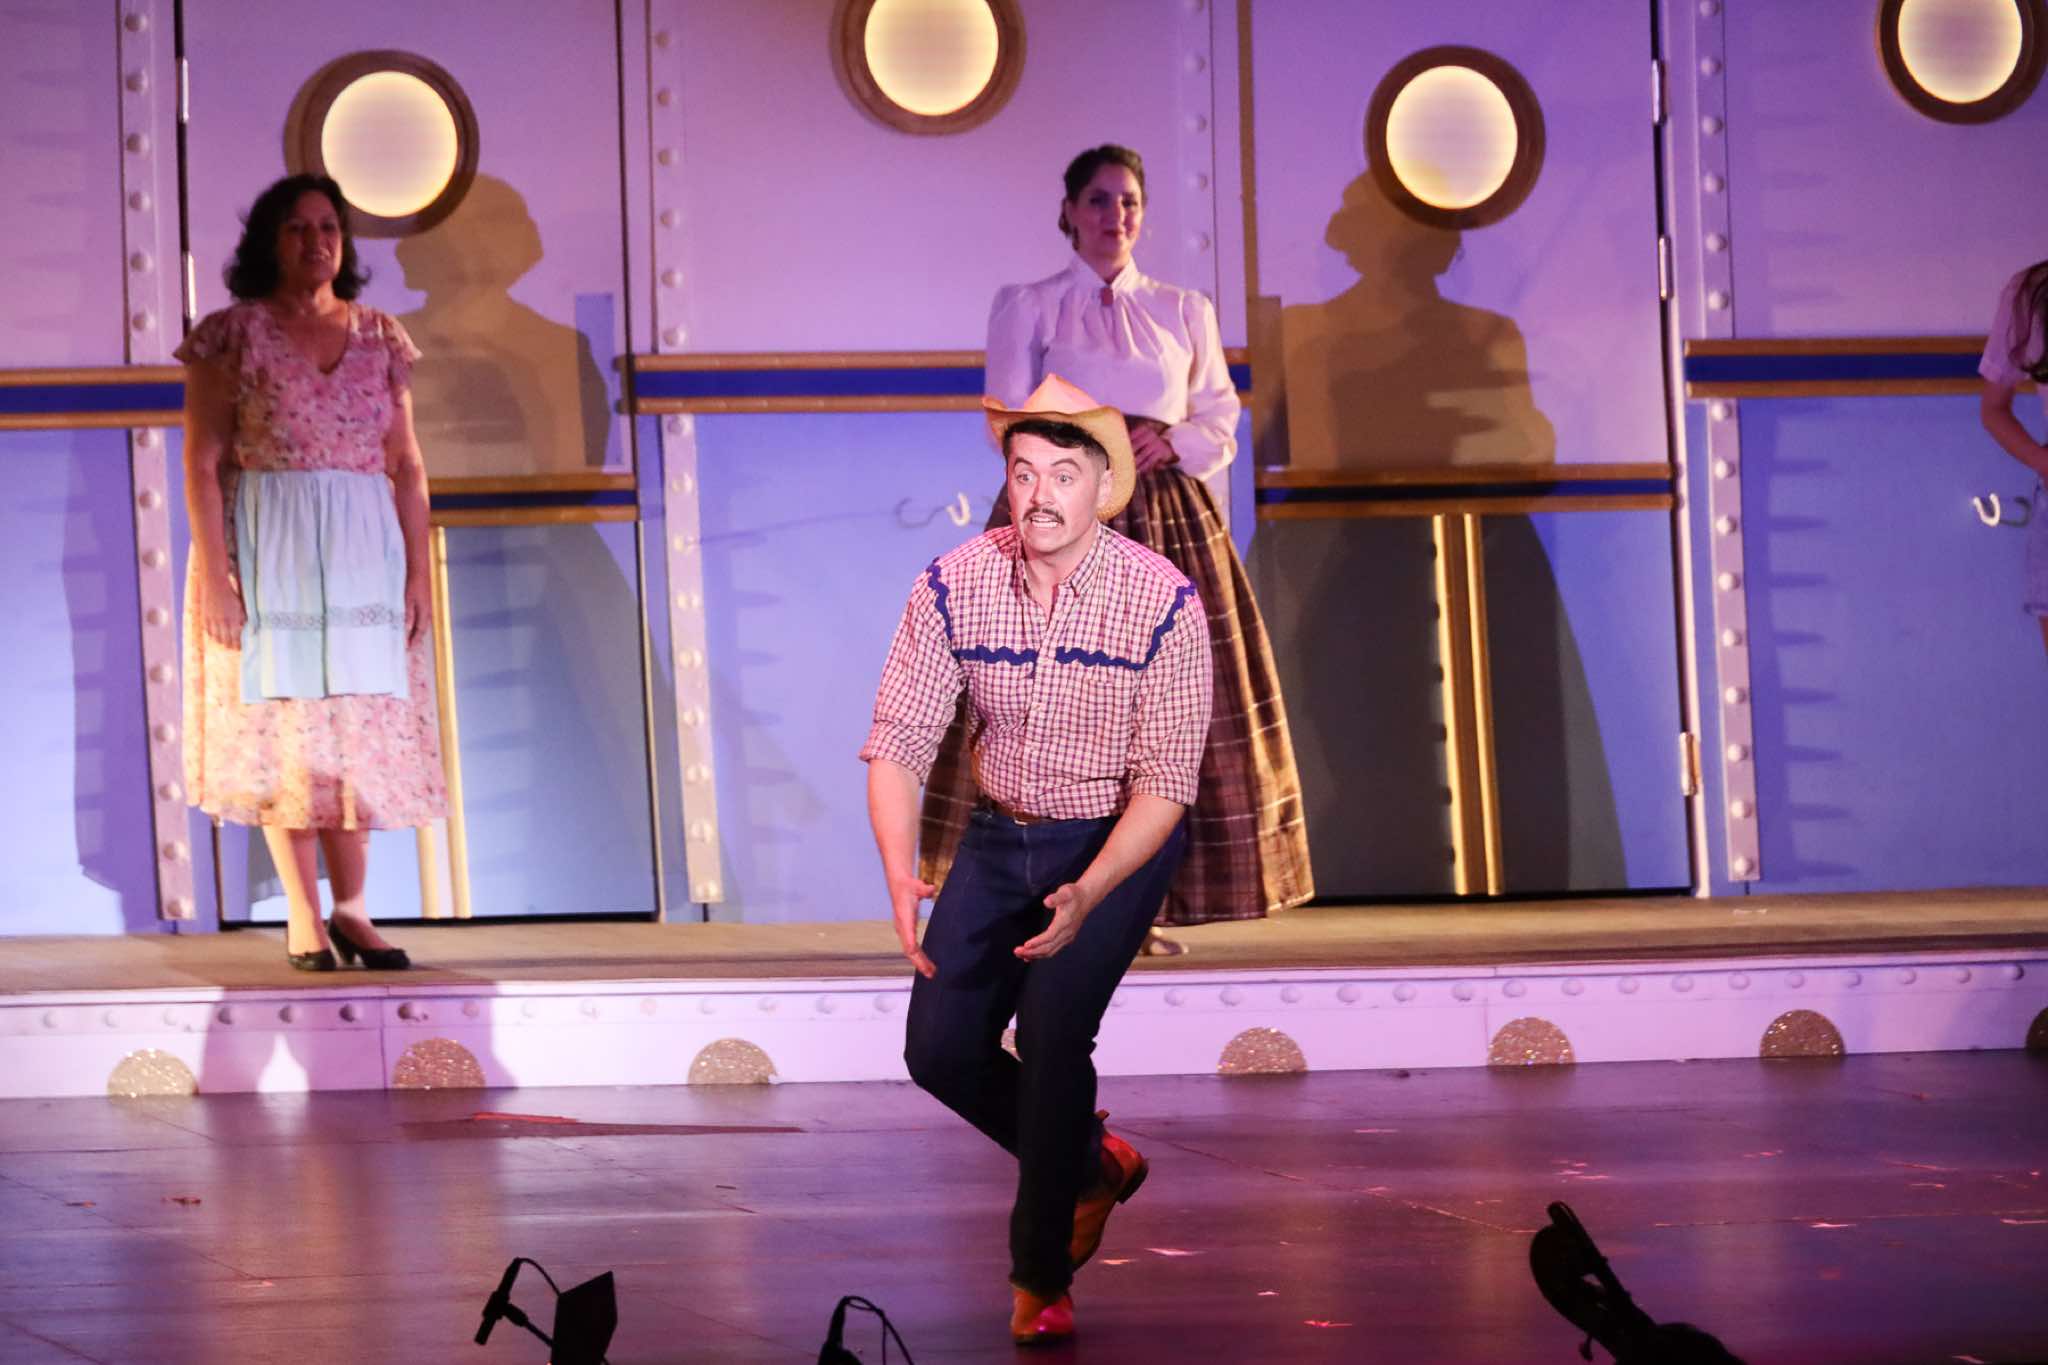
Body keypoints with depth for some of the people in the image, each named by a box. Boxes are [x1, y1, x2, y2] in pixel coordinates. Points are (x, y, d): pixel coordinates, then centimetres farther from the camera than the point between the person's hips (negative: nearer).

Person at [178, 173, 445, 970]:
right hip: (268, 547, -3)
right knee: (282, 723, -2)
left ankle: (350, 909, 7)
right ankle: (303, 918, 2)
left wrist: (417, 571, 3)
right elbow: (203, 465, -5)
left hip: (362, 548, 3)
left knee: (361, 728, 1)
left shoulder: (381, 339, 9)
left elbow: (407, 468, 10)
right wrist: (215, 574, -12)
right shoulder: (233, 336, -1)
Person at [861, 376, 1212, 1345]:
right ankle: (1090, 1165, 27)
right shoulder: (953, 586, -15)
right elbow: (897, 744, -13)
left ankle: (1041, 1275, -2)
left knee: (1052, 1033, -20)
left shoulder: (1162, 603, -22)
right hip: (1000, 835, 4)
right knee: (940, 1047, -1)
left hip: (1118, 842, -4)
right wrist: (900, 875, -30)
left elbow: (1164, 782, -21)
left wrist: (1086, 895, -36)